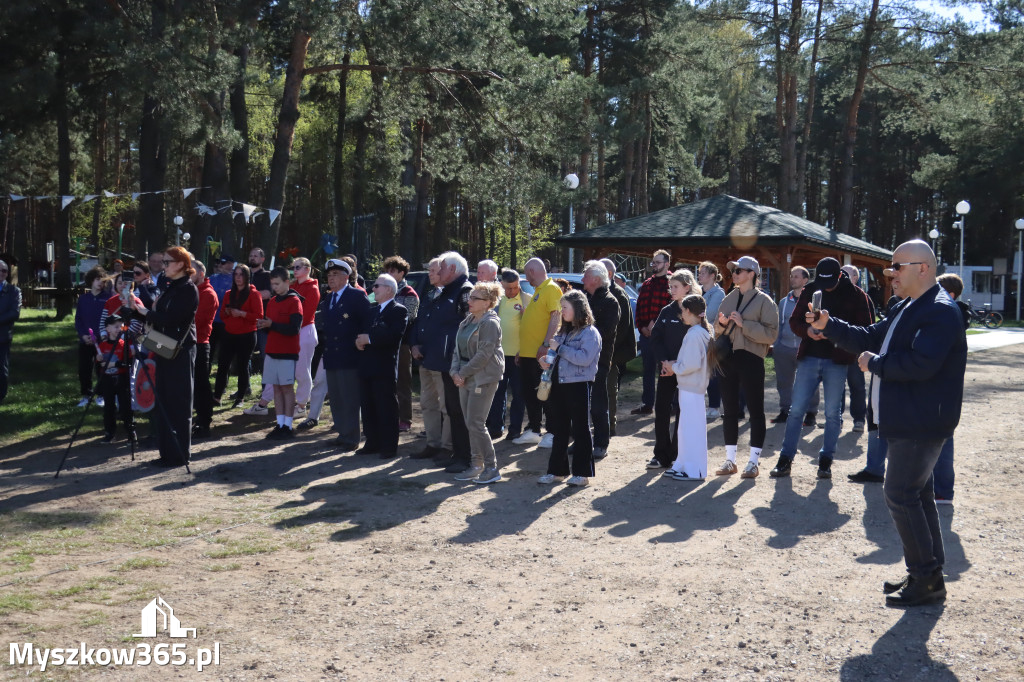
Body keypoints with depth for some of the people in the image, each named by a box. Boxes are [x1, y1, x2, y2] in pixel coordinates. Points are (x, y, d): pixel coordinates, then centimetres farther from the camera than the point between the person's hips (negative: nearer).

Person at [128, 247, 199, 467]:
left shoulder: (188, 289, -11)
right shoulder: (168, 286, 14)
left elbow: (170, 318, -19)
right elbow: (158, 316, 15)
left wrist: (143, 310, -11)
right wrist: (140, 309, 0)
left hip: (180, 352, -9)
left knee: (178, 404, -3)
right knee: (164, 403, 10)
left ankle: (179, 455, 4)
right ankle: (167, 453, 17)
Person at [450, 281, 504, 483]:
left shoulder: (490, 323, -12)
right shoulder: (467, 321, 14)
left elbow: (484, 354, -18)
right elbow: (458, 349, 15)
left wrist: (463, 373, -13)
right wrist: (455, 371, -1)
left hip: (483, 379, -8)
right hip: (465, 378, 8)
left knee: (476, 424, -10)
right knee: (471, 424, 10)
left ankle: (492, 468, -3)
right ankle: (476, 466, 18)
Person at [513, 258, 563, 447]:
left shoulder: (552, 289, -11)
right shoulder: (537, 290, 19)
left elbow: (556, 317, -20)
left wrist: (546, 344, -25)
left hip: (541, 354, -10)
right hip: (528, 353, 10)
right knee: (529, 393, 12)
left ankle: (553, 433, 3)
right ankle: (532, 431, 20)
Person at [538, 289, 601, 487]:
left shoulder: (590, 332, -9)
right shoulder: (564, 331, 16)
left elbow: (585, 358, -23)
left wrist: (559, 348, -20)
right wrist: (548, 362, 4)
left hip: (579, 386, -8)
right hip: (559, 385, 8)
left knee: (580, 429, 0)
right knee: (560, 429, 13)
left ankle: (582, 473, 6)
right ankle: (557, 470, 20)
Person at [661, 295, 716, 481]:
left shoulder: (694, 334, -19)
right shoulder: (703, 331, 12)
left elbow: (692, 364, -25)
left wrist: (674, 367, -10)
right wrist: (675, 364, 6)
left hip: (691, 388, -10)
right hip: (691, 386, 10)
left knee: (691, 427, -4)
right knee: (686, 427, 16)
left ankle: (694, 470, 1)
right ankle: (682, 465, 25)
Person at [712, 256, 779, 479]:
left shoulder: (763, 301, -4)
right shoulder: (728, 299, 13)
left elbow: (771, 334, -14)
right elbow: (717, 332, 19)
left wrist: (744, 324, -19)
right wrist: (722, 324, -3)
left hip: (751, 359, -6)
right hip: (728, 358, 6)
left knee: (755, 410, 0)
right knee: (729, 410, 9)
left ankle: (753, 461, 6)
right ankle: (730, 459, 17)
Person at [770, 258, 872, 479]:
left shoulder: (855, 295, -3)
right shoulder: (810, 291, 5)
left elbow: (864, 329, -6)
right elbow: (794, 321, 8)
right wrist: (806, 330, -14)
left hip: (837, 361, -2)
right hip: (809, 358, 2)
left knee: (833, 413, 5)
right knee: (796, 409, 3)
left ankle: (826, 460, 17)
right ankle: (786, 458, 11)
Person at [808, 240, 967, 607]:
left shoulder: (940, 311, -18)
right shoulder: (908, 308, 15)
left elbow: (921, 364, -29)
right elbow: (871, 338, 20)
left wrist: (875, 364, -16)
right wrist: (829, 325, 8)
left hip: (921, 424, -10)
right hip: (907, 421, 10)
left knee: (900, 494, -7)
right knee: (916, 494, 15)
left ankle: (927, 579, 1)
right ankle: (927, 573, 24)